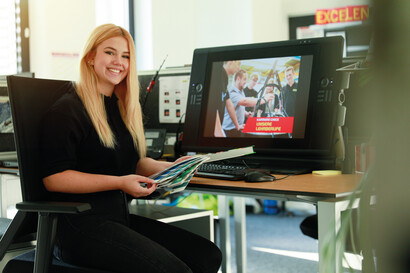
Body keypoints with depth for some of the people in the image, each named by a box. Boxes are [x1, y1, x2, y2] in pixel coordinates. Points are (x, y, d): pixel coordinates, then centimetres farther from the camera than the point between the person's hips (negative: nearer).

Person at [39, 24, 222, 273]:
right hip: (82, 224, -8)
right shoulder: (68, 110, -7)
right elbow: (53, 177, -14)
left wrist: (170, 167, 4)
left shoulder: (122, 108, 19)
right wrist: (119, 183, -20)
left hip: (121, 216, 8)